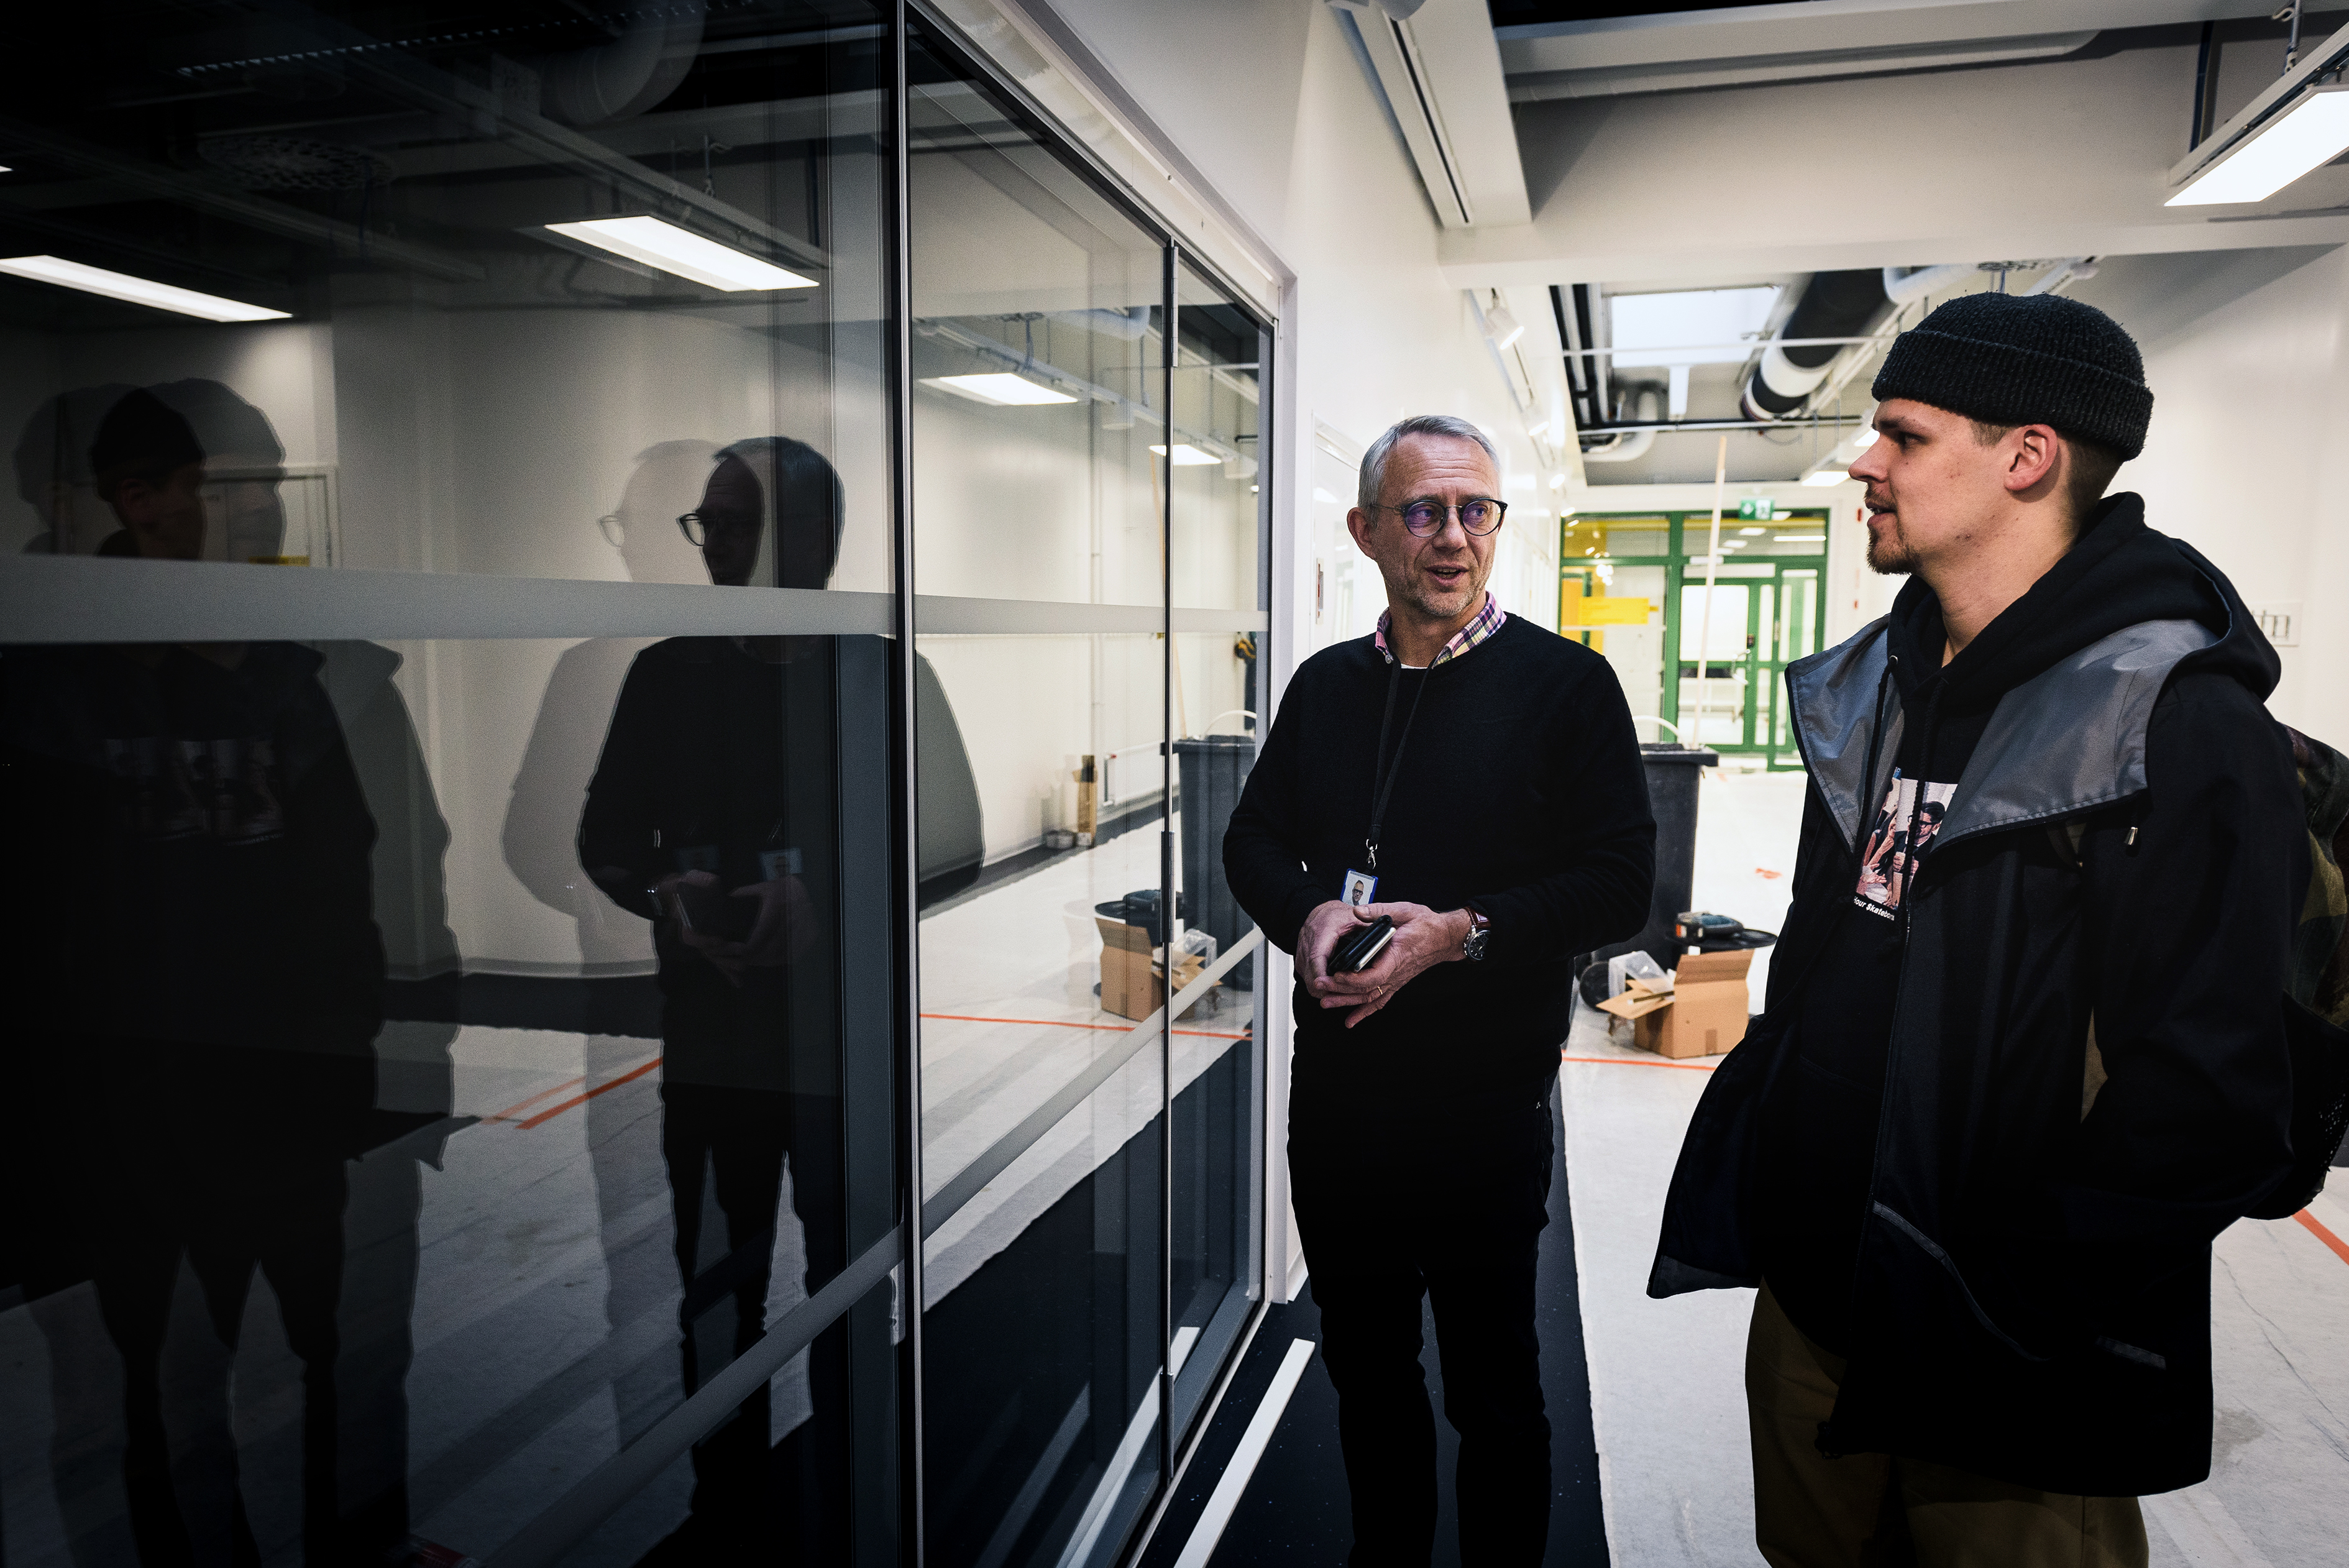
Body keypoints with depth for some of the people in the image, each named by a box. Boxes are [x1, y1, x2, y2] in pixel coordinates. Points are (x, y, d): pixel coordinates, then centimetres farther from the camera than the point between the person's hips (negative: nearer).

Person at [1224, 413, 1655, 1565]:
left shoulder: (1565, 682, -6)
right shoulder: (1326, 684, 8)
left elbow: (1620, 881, -10)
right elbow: (1253, 839, 13)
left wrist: (1463, 931, -21)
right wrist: (1307, 915, -9)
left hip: (1486, 1102, -4)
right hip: (1335, 1089, 5)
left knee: (1492, 1384, 12)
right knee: (1363, 1361, 21)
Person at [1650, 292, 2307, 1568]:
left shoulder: (2185, 727, -18)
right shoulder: (1867, 693, 5)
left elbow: (2203, 1103, -21)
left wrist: (2014, 1310, -20)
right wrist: (1744, 1197, 9)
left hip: (2018, 1379, -6)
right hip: (1811, 1298, 7)